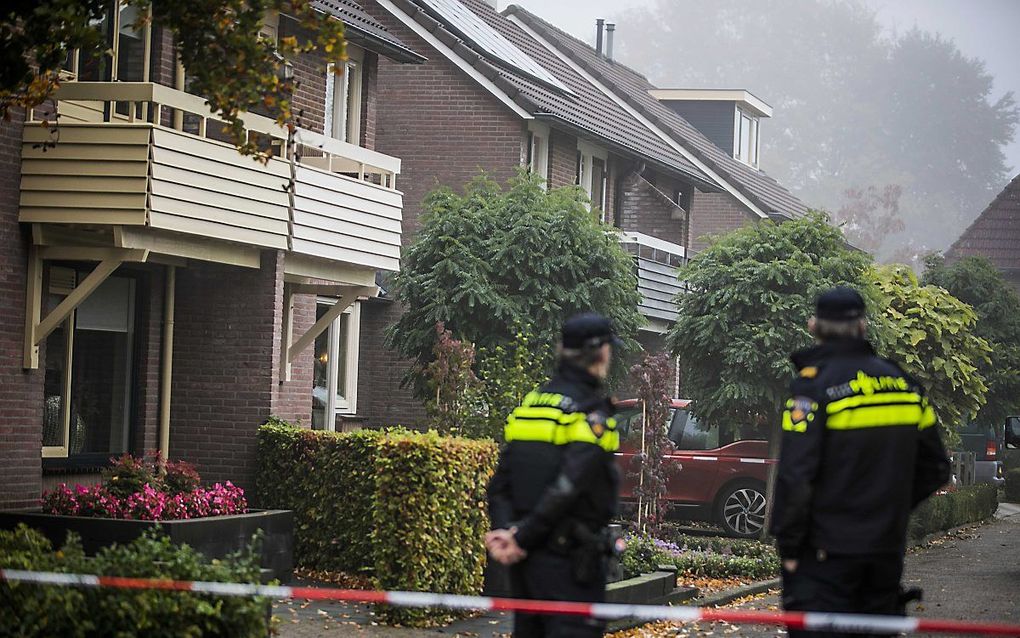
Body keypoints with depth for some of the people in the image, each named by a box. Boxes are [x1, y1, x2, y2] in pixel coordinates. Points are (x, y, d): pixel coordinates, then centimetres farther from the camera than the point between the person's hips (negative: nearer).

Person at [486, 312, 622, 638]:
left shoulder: (531, 403, 11)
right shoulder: (592, 410, -13)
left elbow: (501, 481, 5)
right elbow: (568, 485, -20)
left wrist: (504, 529, -5)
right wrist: (522, 538, -15)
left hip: (525, 559, 8)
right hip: (569, 559, -8)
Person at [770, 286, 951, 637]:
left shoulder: (813, 384, -12)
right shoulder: (903, 383, 7)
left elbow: (796, 476, -18)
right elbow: (934, 469, 13)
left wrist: (788, 545, -9)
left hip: (826, 554, -6)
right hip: (887, 550, 6)